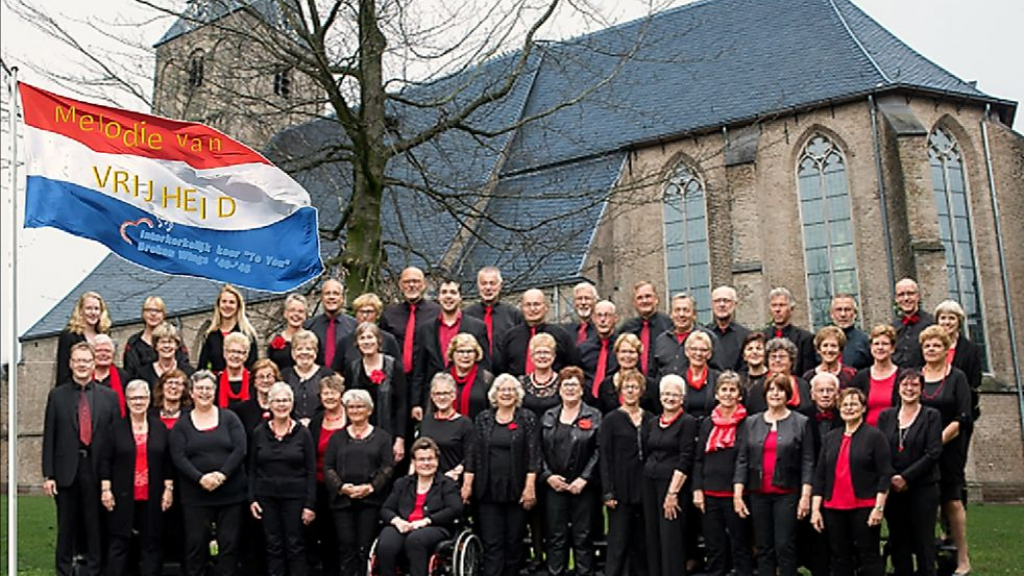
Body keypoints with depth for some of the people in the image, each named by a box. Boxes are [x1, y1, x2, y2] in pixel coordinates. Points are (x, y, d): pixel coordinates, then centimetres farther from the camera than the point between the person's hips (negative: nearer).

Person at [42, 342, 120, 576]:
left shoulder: (109, 396, 3)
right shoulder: (57, 396, 4)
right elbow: (49, 437, 2)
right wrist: (48, 475, -3)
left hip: (97, 471, 0)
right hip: (66, 470, 0)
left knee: (95, 526, 6)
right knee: (66, 527, 9)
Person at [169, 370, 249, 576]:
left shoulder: (229, 418, 5)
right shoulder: (182, 424, 5)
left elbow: (240, 449, -5)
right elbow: (178, 457, -5)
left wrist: (222, 474, -18)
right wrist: (200, 478, -19)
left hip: (231, 493, 0)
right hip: (195, 495, 0)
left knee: (229, 544, 4)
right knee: (195, 544, 5)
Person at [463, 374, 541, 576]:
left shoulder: (527, 418, 1)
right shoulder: (483, 418, 8)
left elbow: (534, 455, -3)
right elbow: (473, 453, 7)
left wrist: (530, 487, -10)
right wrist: (467, 484, 1)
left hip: (516, 490, -1)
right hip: (488, 490, 1)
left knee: (514, 541, 7)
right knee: (491, 543, -1)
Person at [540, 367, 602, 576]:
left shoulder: (594, 416, 2)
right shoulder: (548, 417, 10)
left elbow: (599, 451, -5)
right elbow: (540, 450, 7)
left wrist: (584, 478, -12)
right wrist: (547, 475, -5)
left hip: (582, 486, -2)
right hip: (554, 485, 2)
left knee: (582, 536, 3)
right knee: (556, 536, 5)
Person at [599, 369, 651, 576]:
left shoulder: (650, 419, 8)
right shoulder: (611, 419, -1)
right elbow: (604, 458, -5)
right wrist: (608, 492, -12)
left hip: (645, 489, 4)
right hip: (621, 489, -3)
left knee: (642, 543, 10)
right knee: (619, 543, -2)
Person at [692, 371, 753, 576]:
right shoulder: (707, 423, 10)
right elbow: (698, 459, 11)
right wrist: (697, 489, 2)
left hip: (736, 494, -4)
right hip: (709, 494, 4)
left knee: (740, 547, 4)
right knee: (714, 548, 11)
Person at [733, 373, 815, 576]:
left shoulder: (801, 422, 2)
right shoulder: (752, 422, 9)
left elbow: (807, 462, -2)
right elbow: (742, 459, 7)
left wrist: (806, 495, -9)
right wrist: (737, 494, 0)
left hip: (787, 493, -3)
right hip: (759, 493, 3)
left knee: (785, 546, -4)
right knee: (763, 548, 8)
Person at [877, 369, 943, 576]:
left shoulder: (932, 416, 1)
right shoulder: (886, 416, 8)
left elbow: (933, 453, -8)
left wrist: (906, 477, -13)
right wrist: (892, 477, -13)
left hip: (923, 488, -3)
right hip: (892, 488, 3)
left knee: (924, 542, 1)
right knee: (898, 543, 8)